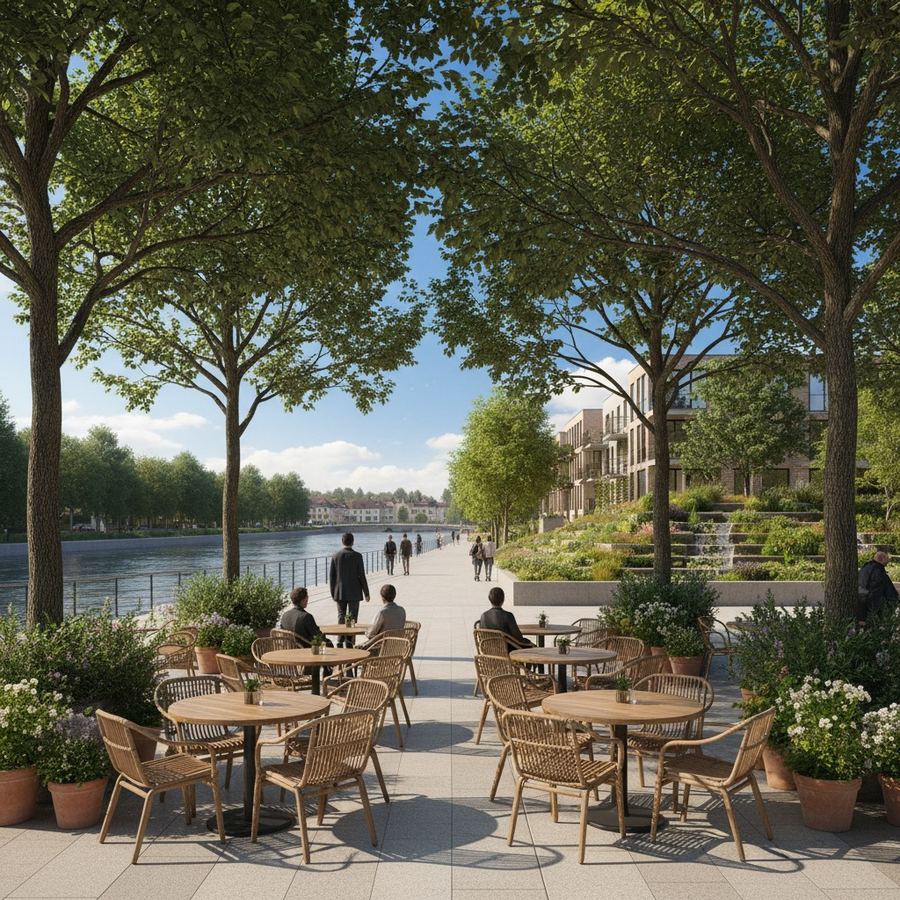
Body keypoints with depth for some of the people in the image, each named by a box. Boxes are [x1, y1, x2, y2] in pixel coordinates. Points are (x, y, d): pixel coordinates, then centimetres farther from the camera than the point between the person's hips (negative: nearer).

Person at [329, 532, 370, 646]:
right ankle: (349, 641, 1)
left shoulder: (335, 556, -1)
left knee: (341, 616, 11)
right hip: (354, 593, -2)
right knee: (352, 617, 5)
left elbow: (331, 576, 2)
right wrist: (366, 593, 1)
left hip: (339, 593, 2)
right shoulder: (357, 556, -9)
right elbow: (362, 576, -8)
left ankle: (340, 642, 4)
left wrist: (333, 593, 11)